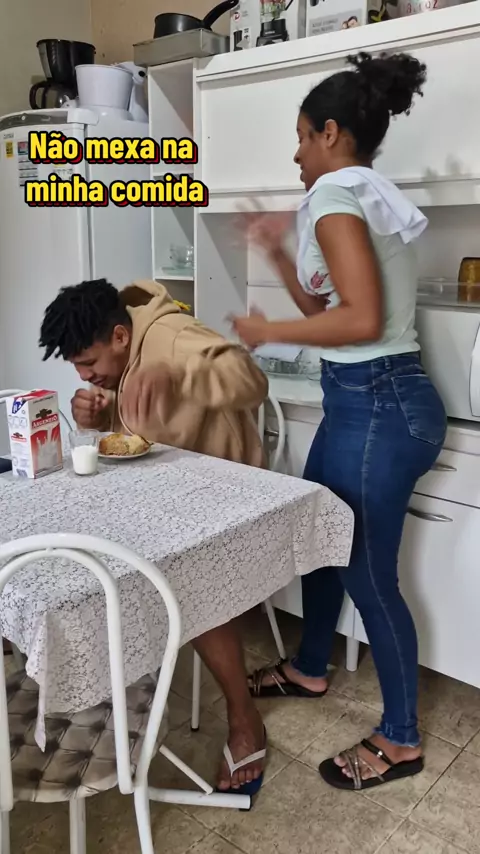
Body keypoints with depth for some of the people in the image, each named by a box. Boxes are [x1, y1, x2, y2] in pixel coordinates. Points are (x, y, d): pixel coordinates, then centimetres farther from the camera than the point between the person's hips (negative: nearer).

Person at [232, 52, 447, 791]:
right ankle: (310, 670, 44)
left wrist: (269, 331, -13)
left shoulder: (336, 196, -14)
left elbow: (362, 319, -25)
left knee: (368, 574, 3)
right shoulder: (367, 197, 17)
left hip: (378, 406, -10)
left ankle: (400, 739, 23)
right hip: (370, 399, 10)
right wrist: (280, 252, 15)